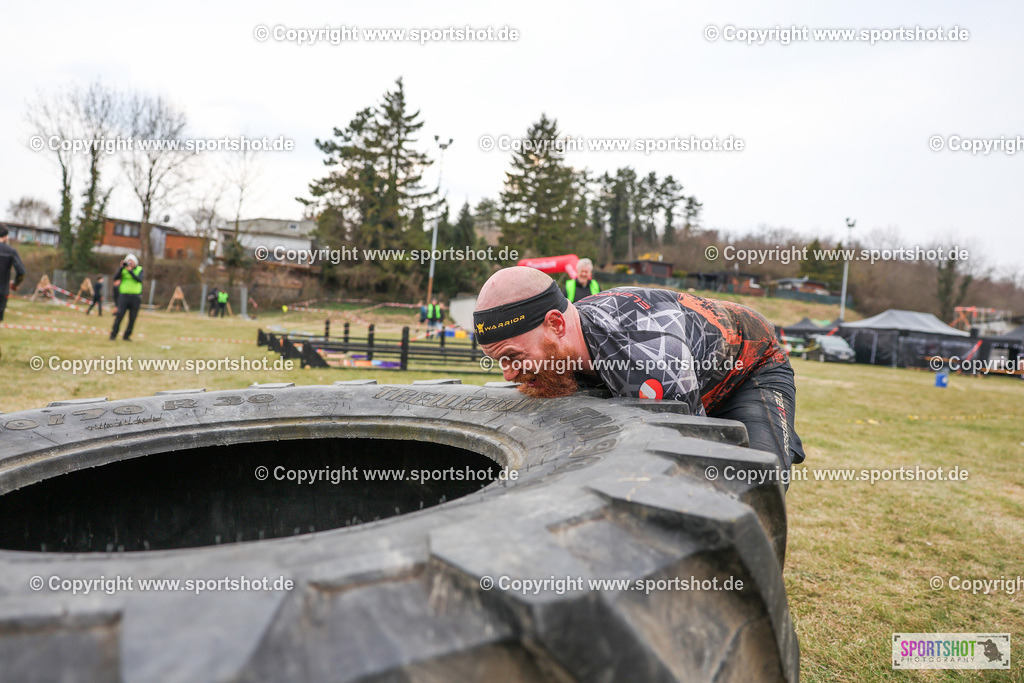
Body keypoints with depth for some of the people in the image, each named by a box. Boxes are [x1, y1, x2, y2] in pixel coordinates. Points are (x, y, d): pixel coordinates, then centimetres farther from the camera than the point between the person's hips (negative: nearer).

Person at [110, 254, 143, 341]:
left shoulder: (139, 269, 7)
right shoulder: (123, 269, 7)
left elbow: (139, 279, -10)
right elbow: (115, 278, -6)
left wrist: (130, 271, -19)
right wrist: (121, 268, -15)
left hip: (136, 297, 1)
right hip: (124, 295, -1)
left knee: (132, 318, 2)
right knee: (119, 316, -9)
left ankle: (127, 336, 13)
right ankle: (113, 335, -3)